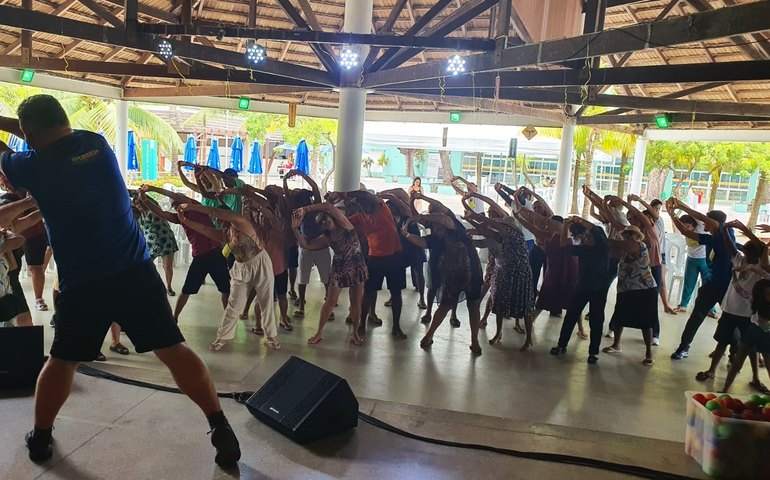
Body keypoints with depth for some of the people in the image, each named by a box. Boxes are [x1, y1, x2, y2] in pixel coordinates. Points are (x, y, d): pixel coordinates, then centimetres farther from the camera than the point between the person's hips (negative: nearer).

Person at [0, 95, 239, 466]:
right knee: (173, 351, 4)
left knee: (61, 362, 21)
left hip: (82, 285, -2)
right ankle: (221, 428, 5)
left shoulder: (35, 167, -4)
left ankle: (40, 438, 37)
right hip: (136, 273, 2)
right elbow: (54, 136, 26)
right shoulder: (96, 142, 5)